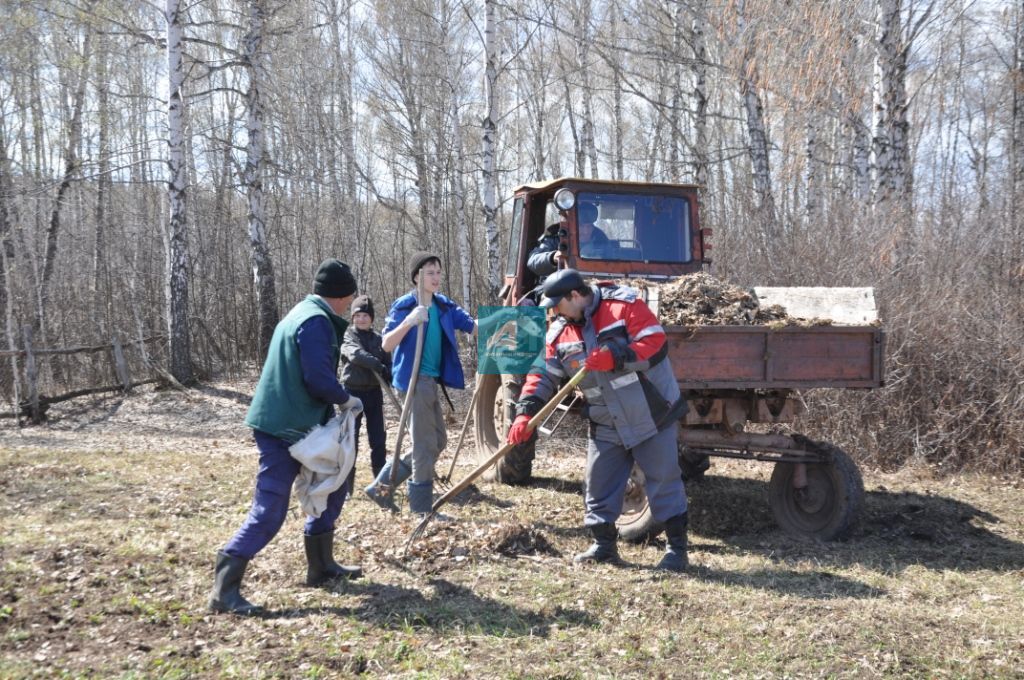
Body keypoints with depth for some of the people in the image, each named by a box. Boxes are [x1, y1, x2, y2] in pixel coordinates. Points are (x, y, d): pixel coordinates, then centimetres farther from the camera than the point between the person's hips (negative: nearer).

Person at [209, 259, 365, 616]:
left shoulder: (302, 313, 15)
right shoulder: (316, 321, -16)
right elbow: (319, 379, -25)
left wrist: (336, 401, 14)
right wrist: (346, 400, -7)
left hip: (291, 424, 11)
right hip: (285, 428, -11)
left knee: (331, 486, 20)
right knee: (269, 512, -9)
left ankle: (321, 566, 29)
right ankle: (224, 589, -5)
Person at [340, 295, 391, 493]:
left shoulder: (378, 338, 10)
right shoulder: (347, 336, -2)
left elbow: (387, 363, 7)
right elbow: (355, 354, -22)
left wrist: (390, 376, -16)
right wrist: (378, 365, -33)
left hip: (374, 392, 4)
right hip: (353, 392, -4)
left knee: (378, 438, 7)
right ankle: (346, 485, 3)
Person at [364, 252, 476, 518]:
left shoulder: (444, 306, 10)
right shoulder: (404, 305, -8)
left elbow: (475, 325, 3)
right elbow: (386, 344, -13)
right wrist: (409, 321, -27)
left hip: (431, 380, 8)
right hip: (415, 379, -8)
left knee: (438, 440, 15)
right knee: (426, 444, -5)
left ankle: (382, 485, 22)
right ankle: (422, 508, 7)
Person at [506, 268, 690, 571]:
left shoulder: (624, 305, -15)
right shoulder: (560, 332, 4)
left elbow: (655, 341, -22)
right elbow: (545, 375, 4)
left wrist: (614, 357, -30)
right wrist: (525, 414, -7)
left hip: (652, 416, -6)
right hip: (606, 426, 6)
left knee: (664, 480, 1)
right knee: (599, 484, 9)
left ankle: (677, 547, 12)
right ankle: (604, 545, 25)